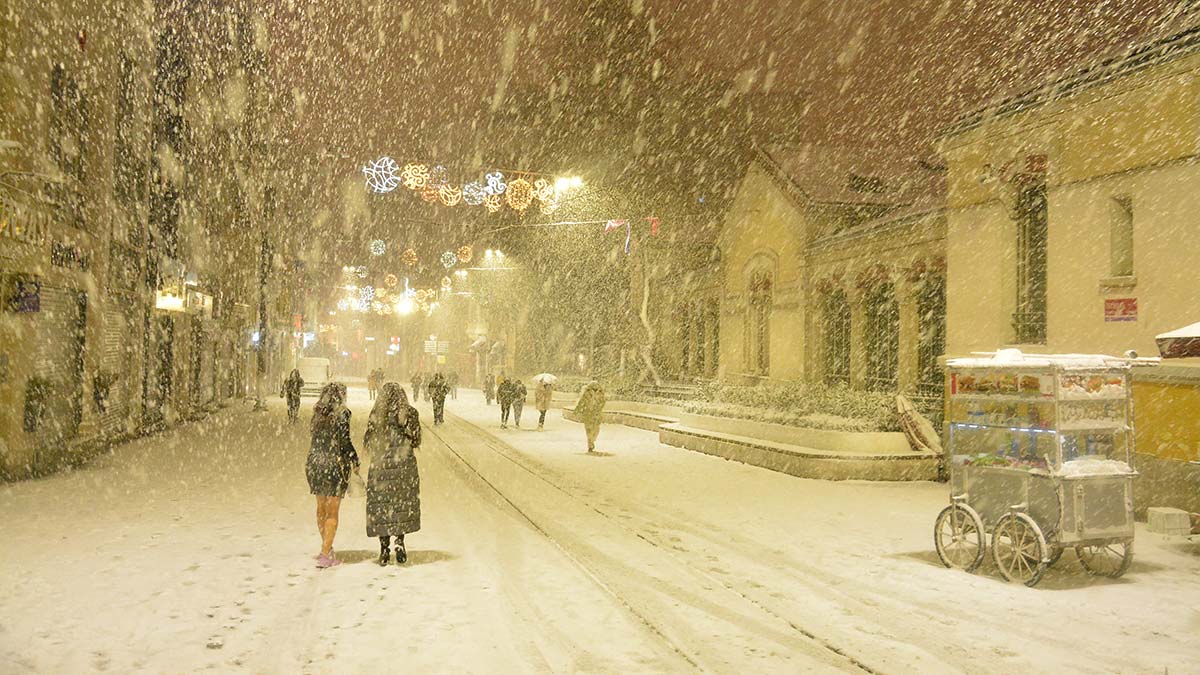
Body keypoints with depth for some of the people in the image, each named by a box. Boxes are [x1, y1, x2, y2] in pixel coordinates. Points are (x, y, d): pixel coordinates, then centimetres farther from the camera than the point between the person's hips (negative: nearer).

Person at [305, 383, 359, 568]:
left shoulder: (317, 413, 7)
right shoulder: (342, 414, -11)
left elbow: (316, 439, 10)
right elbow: (344, 442, -14)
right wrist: (355, 462, -3)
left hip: (315, 462, 6)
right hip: (334, 464, -6)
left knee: (321, 508, 19)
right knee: (332, 513, 2)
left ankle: (327, 547, 33)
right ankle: (325, 555, 0)